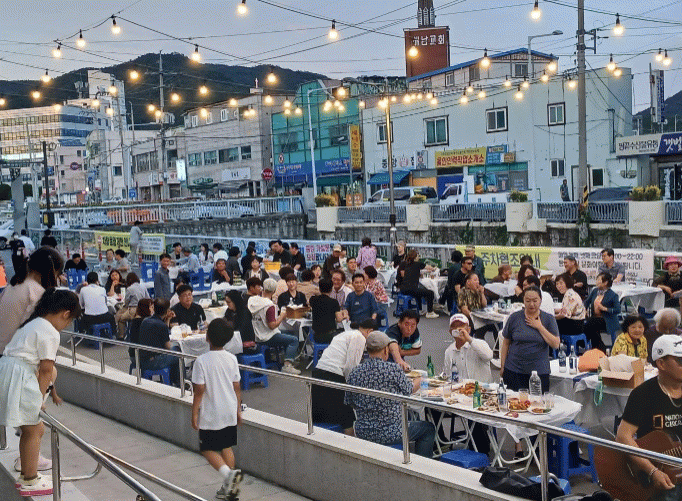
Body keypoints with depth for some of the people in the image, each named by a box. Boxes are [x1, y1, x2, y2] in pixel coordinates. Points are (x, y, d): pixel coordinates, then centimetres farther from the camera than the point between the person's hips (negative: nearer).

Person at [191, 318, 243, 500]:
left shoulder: (202, 361, -16)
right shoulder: (232, 359, -1)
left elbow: (199, 390, -15)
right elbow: (236, 387, 5)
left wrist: (194, 414, -6)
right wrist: (238, 410, 15)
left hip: (210, 415, -5)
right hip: (229, 413, 5)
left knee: (208, 449, 7)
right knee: (226, 447, 16)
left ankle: (229, 473, -17)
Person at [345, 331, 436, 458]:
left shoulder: (354, 374, -4)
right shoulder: (394, 370, -16)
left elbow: (350, 403, 8)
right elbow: (408, 391, 2)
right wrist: (419, 381, 25)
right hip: (390, 435, -6)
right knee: (428, 428, 18)